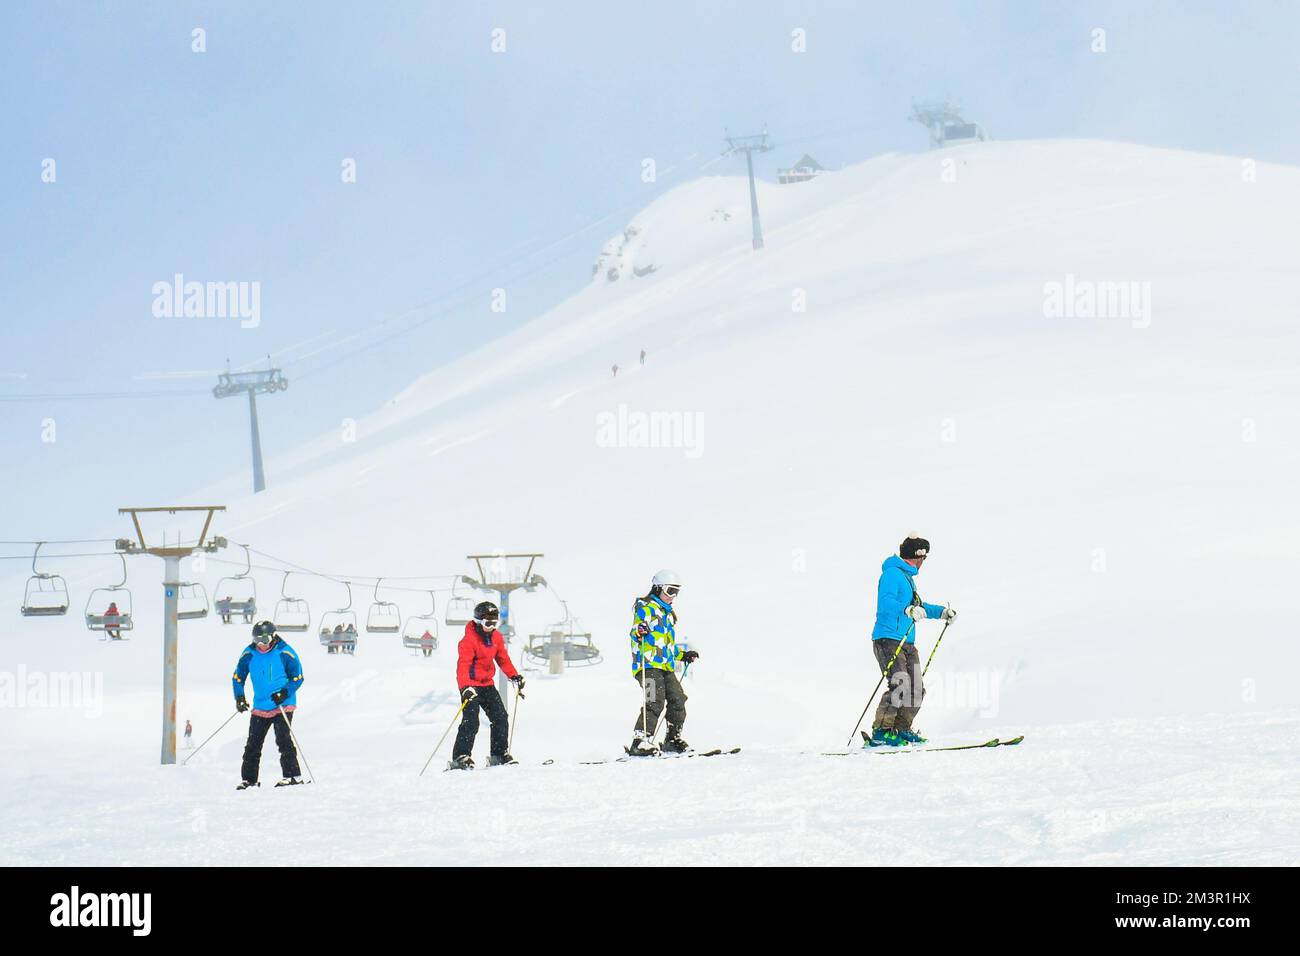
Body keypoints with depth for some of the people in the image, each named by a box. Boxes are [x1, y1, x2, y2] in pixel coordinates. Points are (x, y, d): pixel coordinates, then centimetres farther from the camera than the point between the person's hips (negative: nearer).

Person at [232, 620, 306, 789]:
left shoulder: (284, 653, -10)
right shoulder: (249, 654, 0)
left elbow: (297, 677, -5)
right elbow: (238, 677, 13)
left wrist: (284, 693, -19)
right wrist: (239, 697, 0)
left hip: (283, 706, -4)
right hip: (260, 707, 4)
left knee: (283, 740, -15)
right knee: (253, 744, 4)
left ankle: (293, 776, -10)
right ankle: (249, 778, 12)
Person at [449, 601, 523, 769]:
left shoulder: (496, 637, 5)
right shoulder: (469, 640, -19)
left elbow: (503, 659, 18)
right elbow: (463, 665, -28)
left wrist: (514, 676, 8)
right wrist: (465, 687, -42)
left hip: (487, 684, 8)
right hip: (471, 685, -8)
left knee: (500, 717, 5)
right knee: (471, 722, -17)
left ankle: (499, 755, 17)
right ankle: (460, 758, -16)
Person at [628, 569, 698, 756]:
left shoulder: (669, 614, 26)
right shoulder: (646, 608, -2)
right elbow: (634, 633, -12)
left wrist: (683, 655, 35)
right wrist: (638, 632, -33)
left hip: (667, 667, 9)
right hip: (649, 664, -9)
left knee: (678, 701, 2)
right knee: (655, 702, -20)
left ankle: (673, 740, 17)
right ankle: (640, 742, -22)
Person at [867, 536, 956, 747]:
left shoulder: (908, 577, 23)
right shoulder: (892, 573, -7)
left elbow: (916, 605, 37)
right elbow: (885, 602, -23)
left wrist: (941, 611, 32)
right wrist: (908, 610, -37)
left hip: (907, 643, 10)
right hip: (888, 640, -10)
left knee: (916, 690, 3)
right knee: (900, 685, -22)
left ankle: (901, 730, 15)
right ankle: (880, 732, -18)